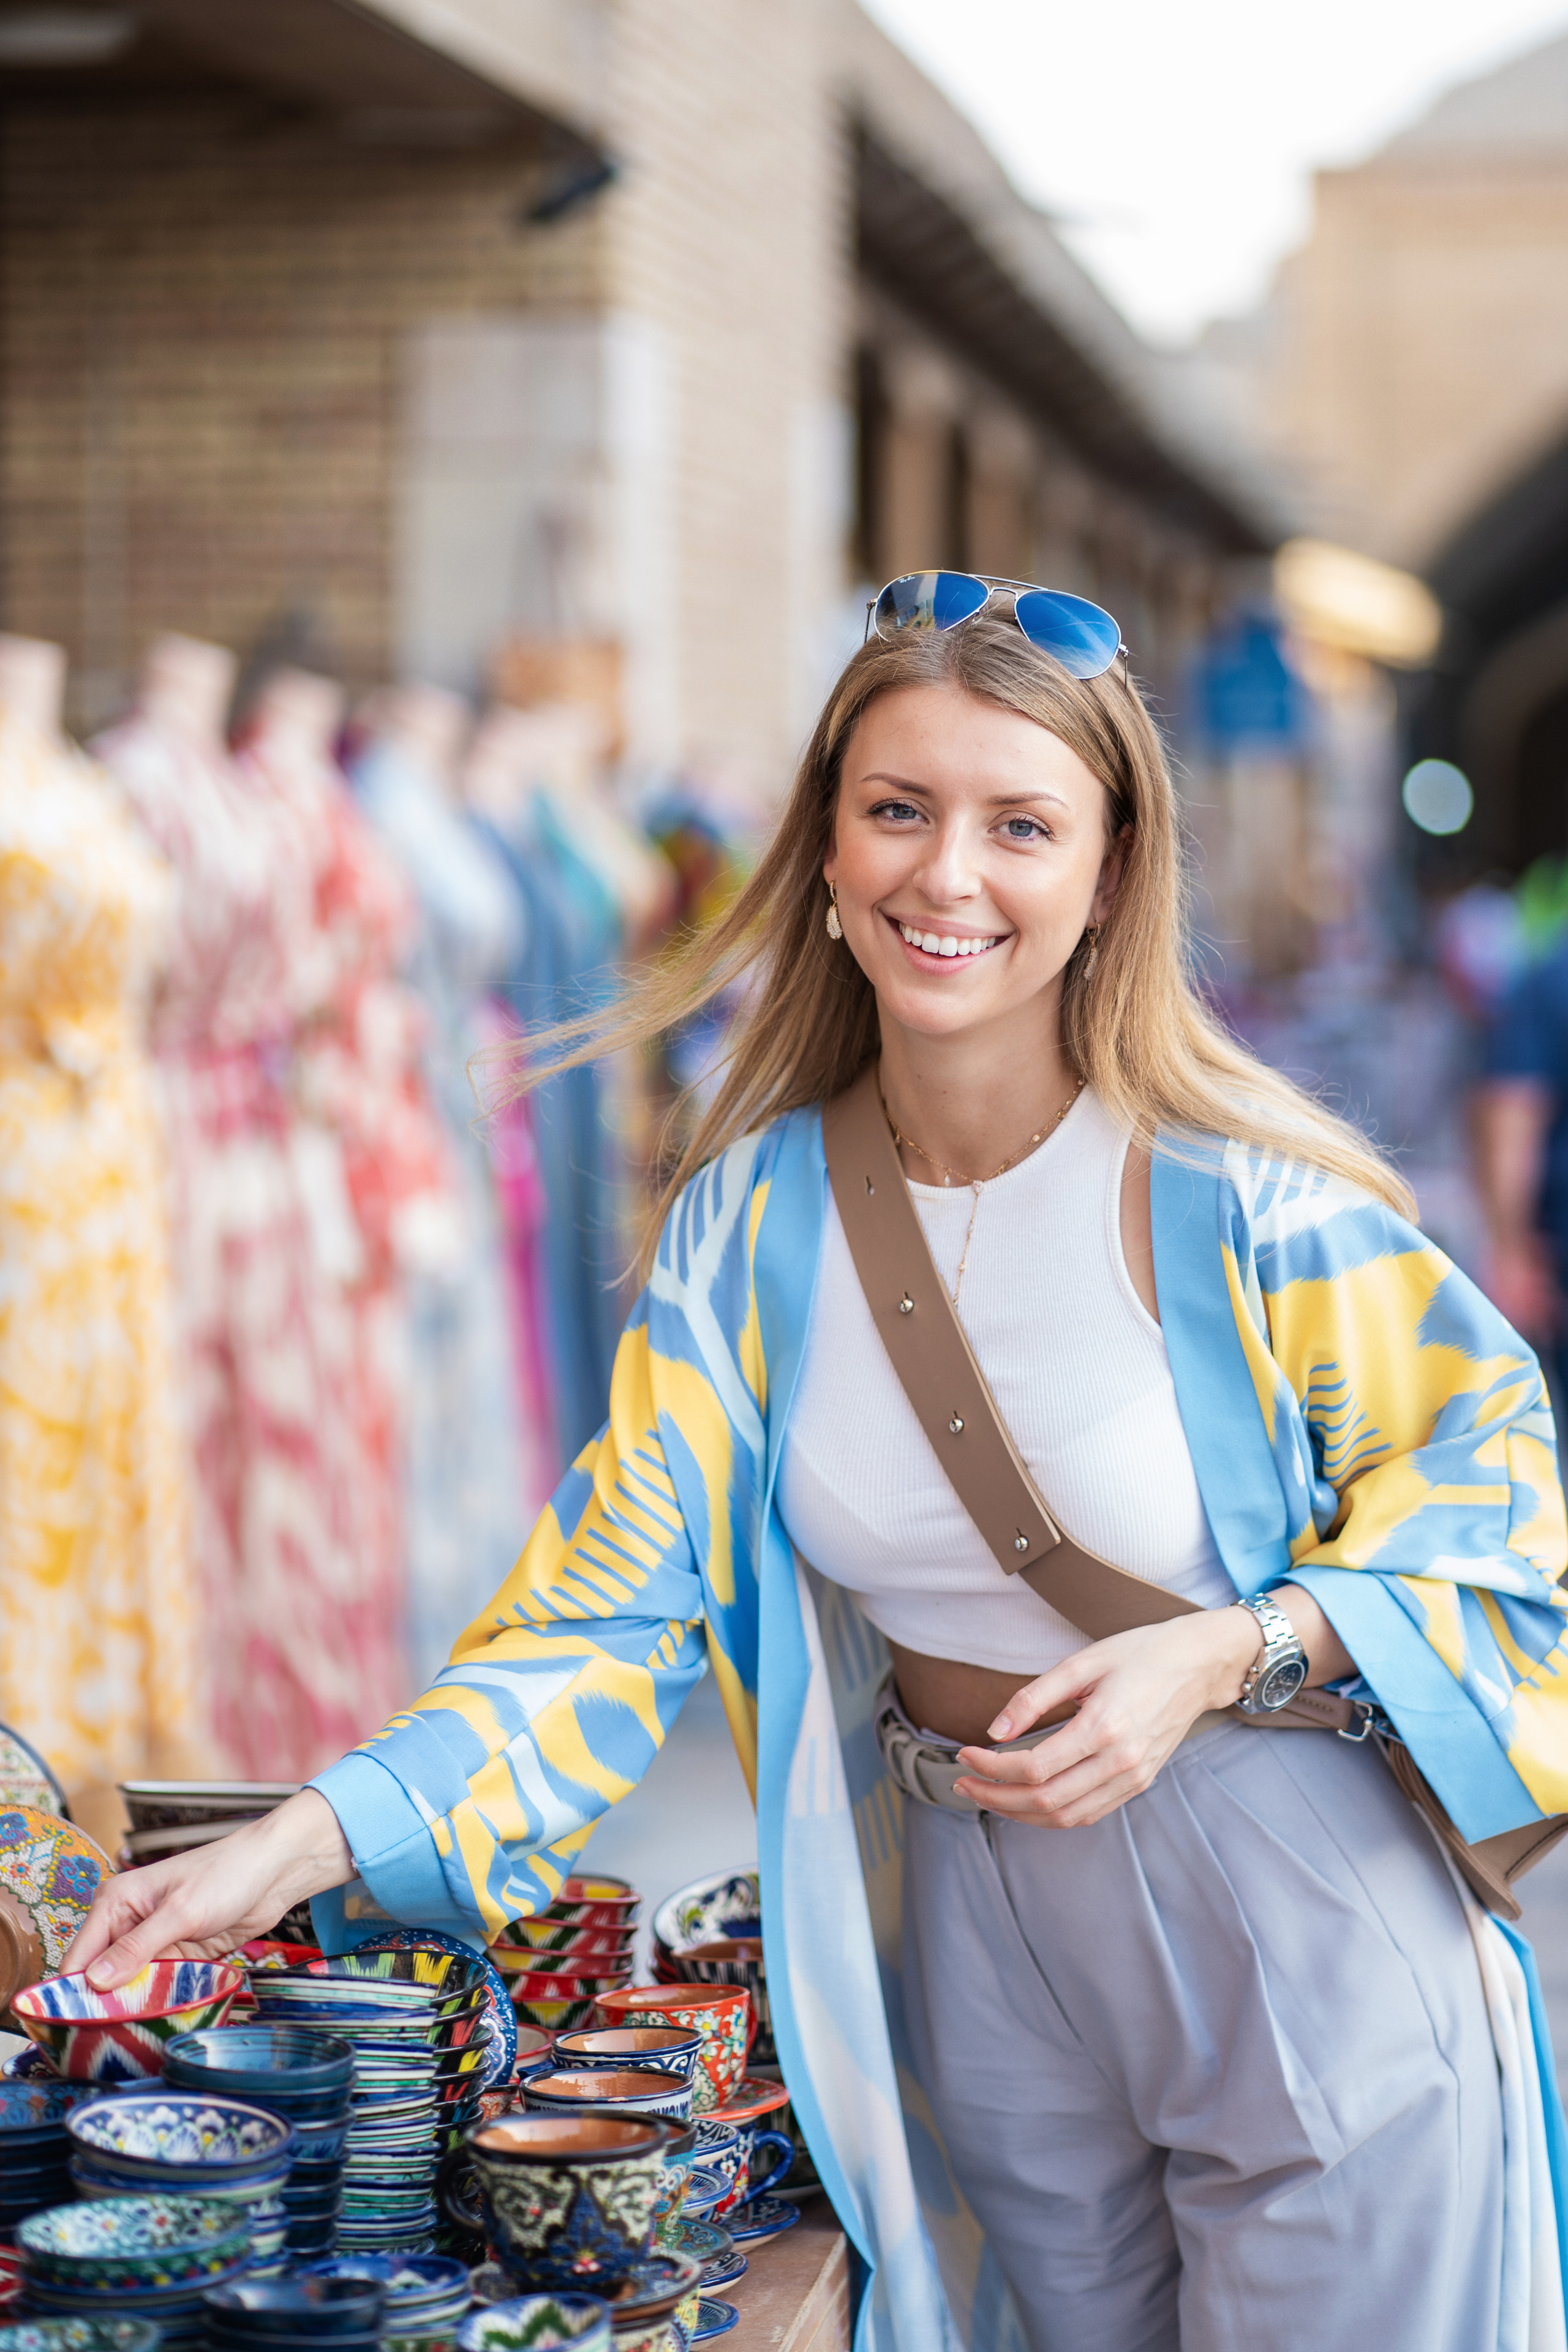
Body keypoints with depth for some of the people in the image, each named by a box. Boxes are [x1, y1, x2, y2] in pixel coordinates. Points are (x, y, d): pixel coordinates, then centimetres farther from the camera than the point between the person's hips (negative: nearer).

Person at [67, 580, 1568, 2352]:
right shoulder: (754, 1221, -5)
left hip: (1298, 1925, -4)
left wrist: (1226, 1652, -22)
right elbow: (611, 1609, -6)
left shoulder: (1240, 1198, -17)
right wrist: (305, 1841, -17)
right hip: (975, 1926, 4)